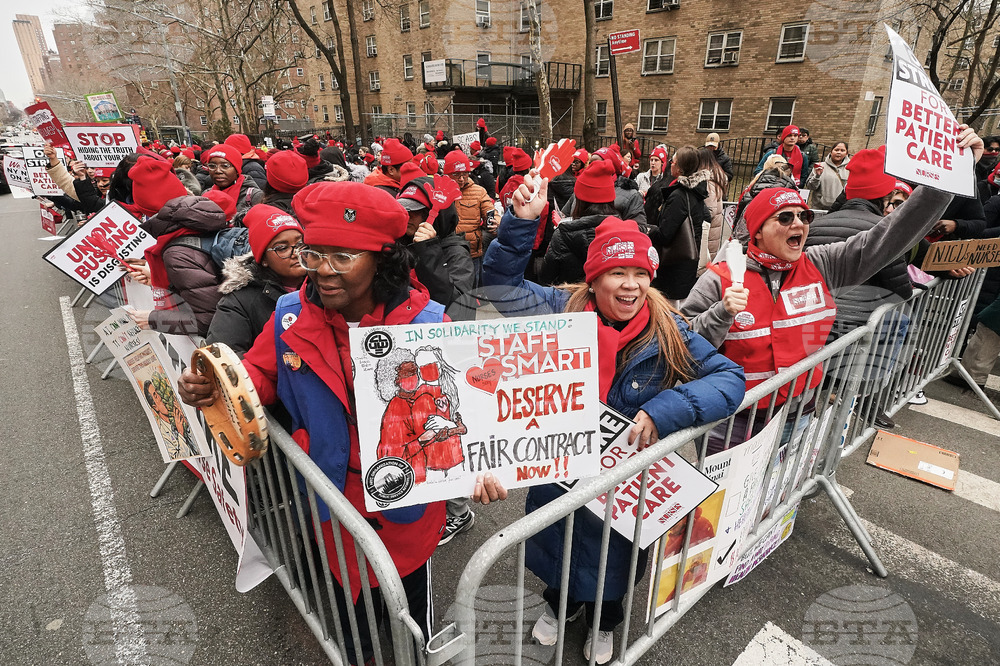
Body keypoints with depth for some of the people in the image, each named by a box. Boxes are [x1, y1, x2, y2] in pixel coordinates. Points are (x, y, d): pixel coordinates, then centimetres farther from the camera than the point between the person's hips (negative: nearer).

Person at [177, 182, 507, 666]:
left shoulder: (425, 322, -22)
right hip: (337, 503, 2)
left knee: (412, 592, 27)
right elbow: (258, 376, -1)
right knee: (348, 592, 28)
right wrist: (214, 389, -21)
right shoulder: (291, 317, -13)